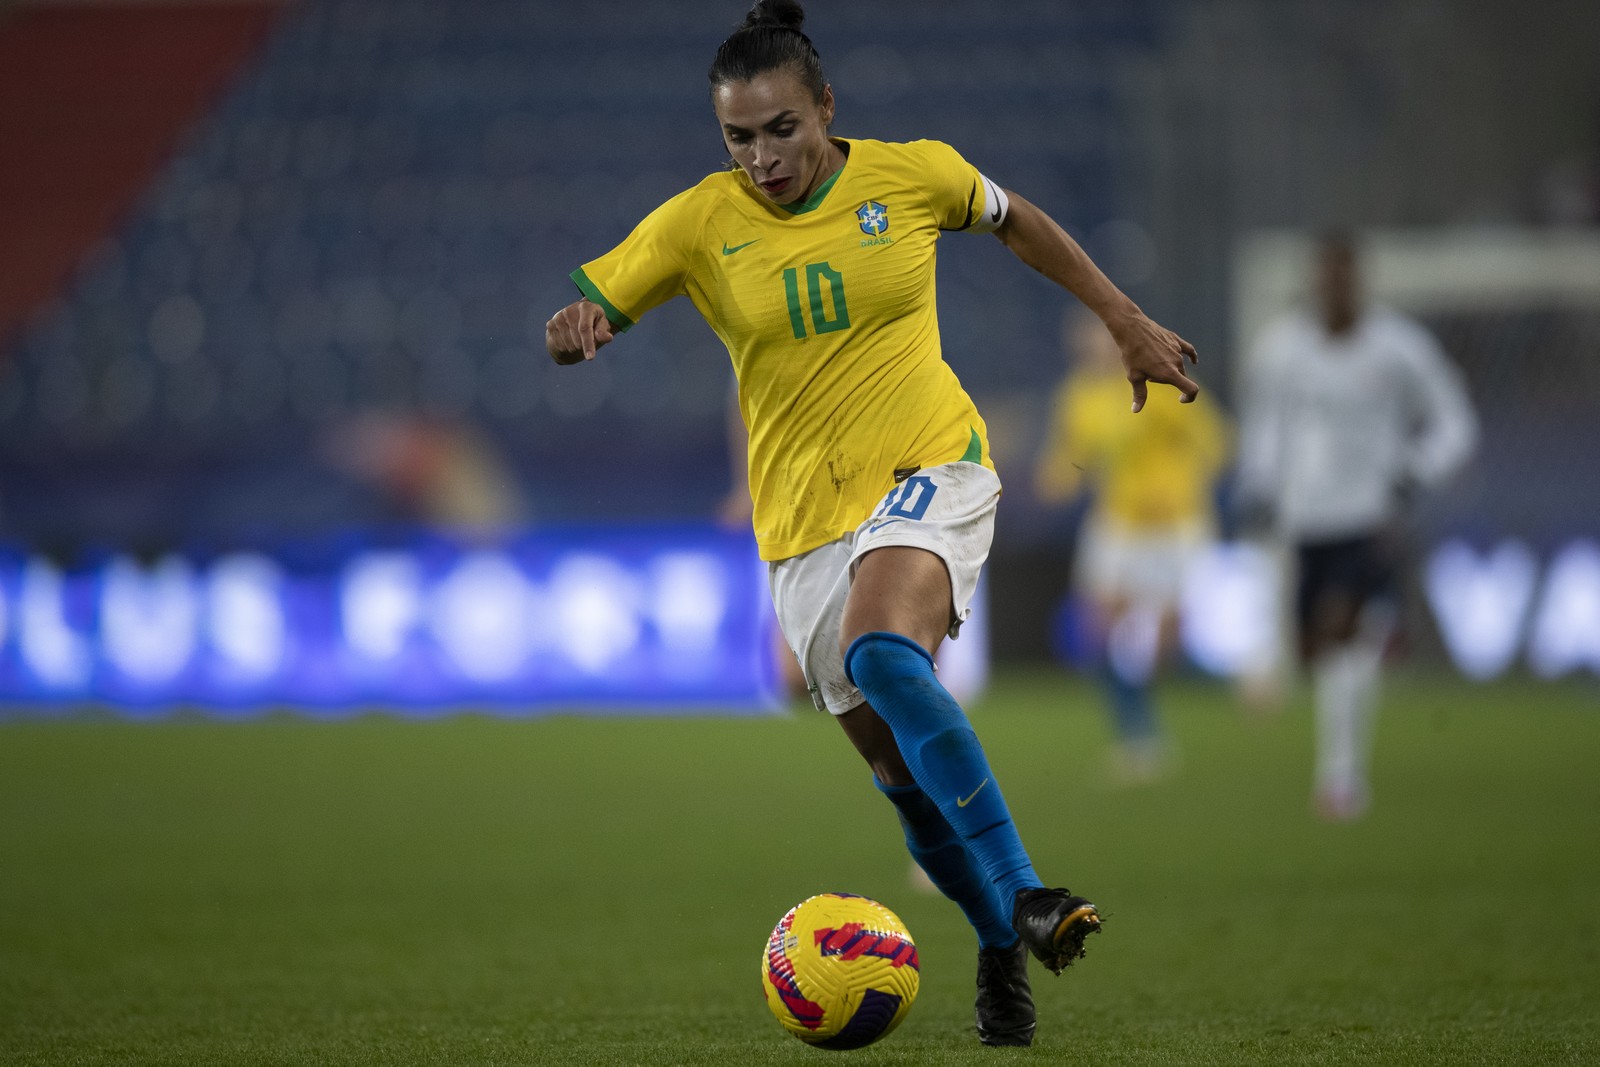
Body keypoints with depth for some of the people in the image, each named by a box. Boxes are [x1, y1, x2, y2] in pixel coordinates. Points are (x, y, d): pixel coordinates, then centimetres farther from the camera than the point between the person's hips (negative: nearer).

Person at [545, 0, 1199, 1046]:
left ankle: (1026, 899, -37)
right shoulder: (698, 223, -2)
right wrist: (572, 328, -24)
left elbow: (1014, 220, 17)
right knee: (909, 781, 3)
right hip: (805, 520, 3)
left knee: (881, 654, -34)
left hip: (931, 468, -3)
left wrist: (1128, 322, 19)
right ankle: (1003, 948, 25)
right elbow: (581, 317, 1)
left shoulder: (913, 174, -3)